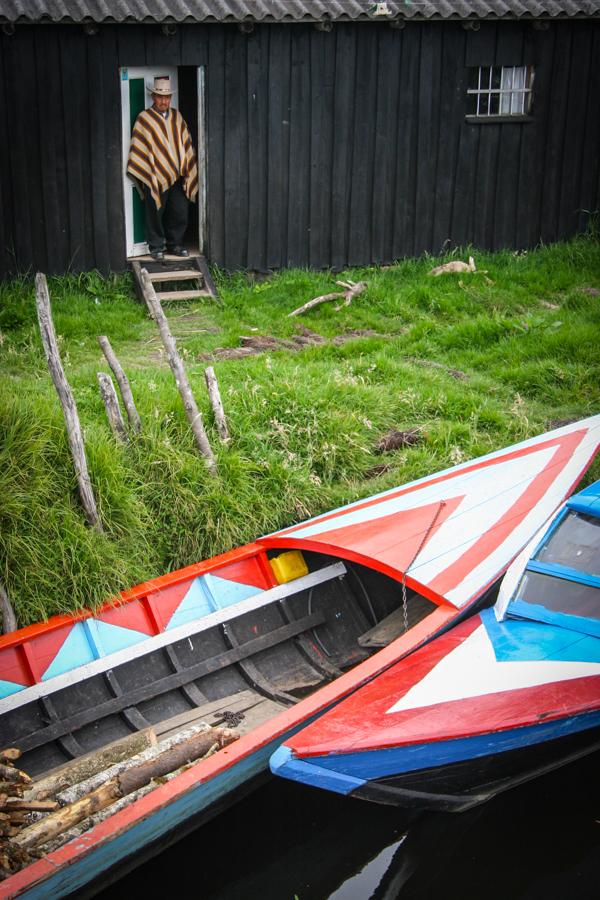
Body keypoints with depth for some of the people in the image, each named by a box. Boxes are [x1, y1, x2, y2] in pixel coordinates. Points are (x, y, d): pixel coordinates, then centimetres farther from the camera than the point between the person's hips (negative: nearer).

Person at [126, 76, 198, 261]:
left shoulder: (177, 117, 11)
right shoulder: (144, 119, -3)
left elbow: (186, 144, 15)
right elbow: (138, 148, -2)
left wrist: (187, 169, 10)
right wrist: (145, 173, -6)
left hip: (177, 176, 4)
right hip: (155, 177, -4)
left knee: (180, 213, 6)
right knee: (155, 214, 3)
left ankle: (175, 244, 21)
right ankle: (156, 247, 15)